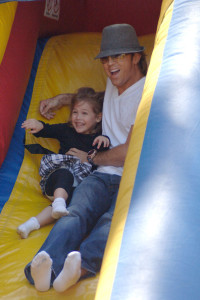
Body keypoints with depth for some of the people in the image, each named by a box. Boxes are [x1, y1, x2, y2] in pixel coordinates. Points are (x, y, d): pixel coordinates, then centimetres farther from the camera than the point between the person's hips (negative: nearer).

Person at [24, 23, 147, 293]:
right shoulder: (113, 83, 21)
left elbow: (129, 153, -8)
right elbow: (93, 96, 49)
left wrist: (90, 158, 6)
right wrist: (63, 98, 37)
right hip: (103, 177, 5)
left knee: (113, 223, -37)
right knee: (76, 215, -28)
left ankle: (81, 265, -64)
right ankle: (46, 266, -55)